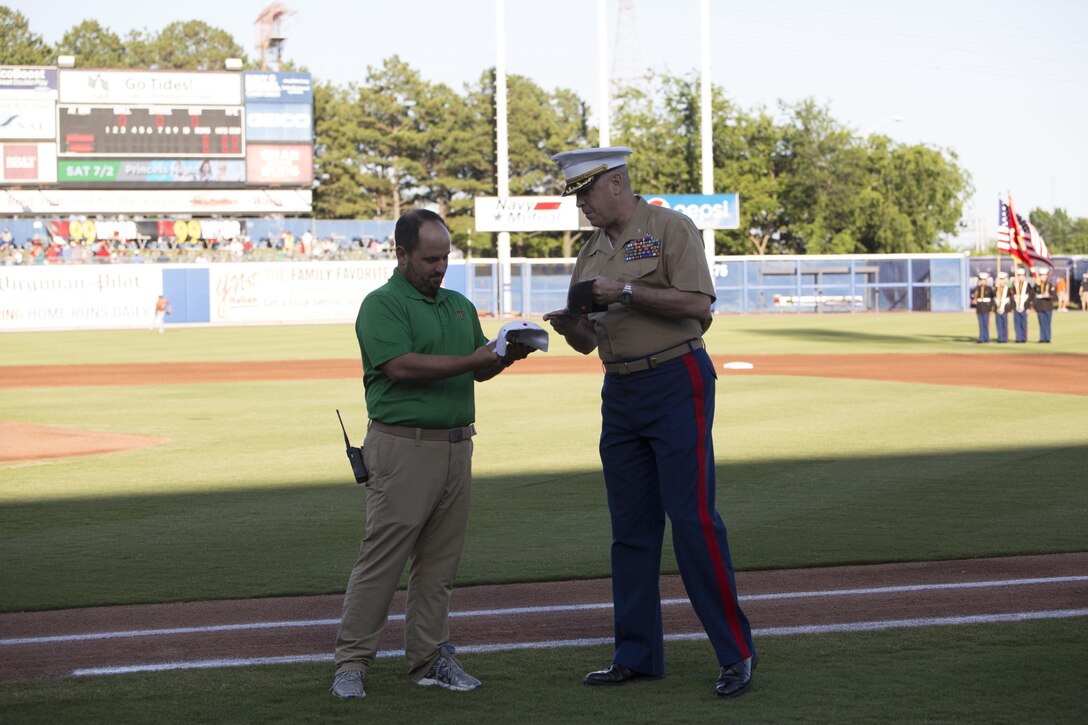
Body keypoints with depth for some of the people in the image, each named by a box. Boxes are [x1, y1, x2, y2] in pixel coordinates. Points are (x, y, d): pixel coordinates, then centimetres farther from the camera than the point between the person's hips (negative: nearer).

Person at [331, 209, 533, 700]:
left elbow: (480, 369, 17)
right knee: (382, 558, -6)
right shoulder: (382, 305, -6)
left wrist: (507, 355, -5)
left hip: (456, 448, 7)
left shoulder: (460, 305, 18)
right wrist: (470, 361, -20)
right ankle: (352, 662, -1)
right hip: (403, 450, -7)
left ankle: (430, 659, 16)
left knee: (440, 561, 10)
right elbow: (401, 366, -18)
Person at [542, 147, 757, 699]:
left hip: (676, 384, -7)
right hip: (620, 393, 7)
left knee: (692, 518, -11)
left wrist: (628, 291, -18)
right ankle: (637, 654, 14)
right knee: (630, 528, 8)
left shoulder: (669, 229, -4)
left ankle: (736, 651, -7)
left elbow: (698, 303, -16)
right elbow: (588, 340, 18)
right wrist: (567, 325, -4)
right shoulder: (591, 251, 16)